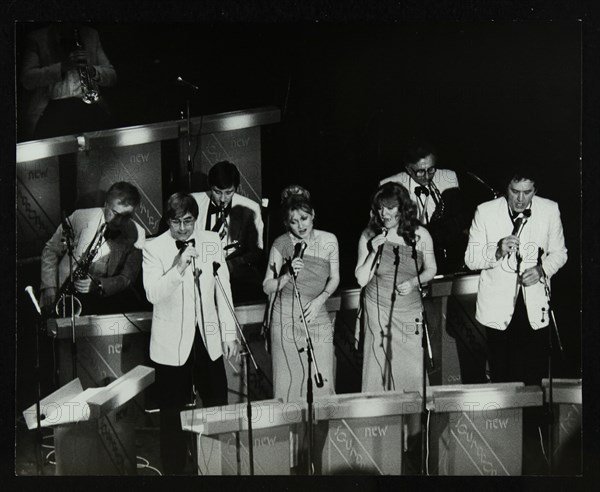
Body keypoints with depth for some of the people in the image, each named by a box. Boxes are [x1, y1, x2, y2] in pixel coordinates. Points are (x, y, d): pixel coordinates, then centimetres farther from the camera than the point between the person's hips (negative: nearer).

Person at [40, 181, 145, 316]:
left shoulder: (137, 235, -4)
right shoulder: (81, 218, -7)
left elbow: (127, 279, -4)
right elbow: (51, 250, 4)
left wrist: (98, 285, -22)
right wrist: (49, 287, -7)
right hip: (66, 294, -2)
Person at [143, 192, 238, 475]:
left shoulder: (211, 241, 2)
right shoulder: (154, 249, -7)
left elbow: (223, 289, 6)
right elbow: (153, 294, -18)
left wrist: (230, 333, 5)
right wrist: (179, 267, -29)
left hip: (208, 339, 3)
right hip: (172, 344, -3)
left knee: (218, 409, 9)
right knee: (173, 414, 5)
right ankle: (173, 469, 21)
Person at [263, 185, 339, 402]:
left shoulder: (328, 240, 0)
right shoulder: (280, 244, -5)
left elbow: (334, 278, 10)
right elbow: (267, 287, -3)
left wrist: (320, 298, -7)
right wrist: (288, 274, -20)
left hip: (317, 317, 1)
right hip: (286, 318, -1)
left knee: (321, 380, 3)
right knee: (288, 379, 4)